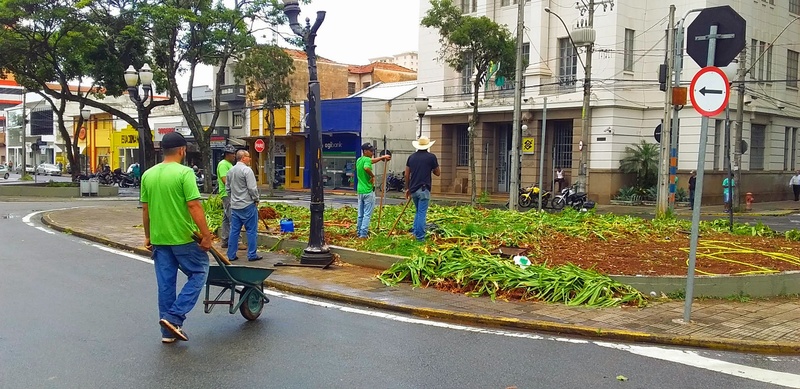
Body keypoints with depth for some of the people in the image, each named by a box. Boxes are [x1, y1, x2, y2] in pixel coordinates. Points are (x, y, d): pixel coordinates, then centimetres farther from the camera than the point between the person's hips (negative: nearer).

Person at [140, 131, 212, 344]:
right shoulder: (184, 173, -13)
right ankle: (174, 317, 1)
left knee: (165, 283, 12)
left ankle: (168, 331, 17)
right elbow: (194, 206, -18)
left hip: (158, 238, 6)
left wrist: (148, 235, 21)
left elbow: (145, 209, 11)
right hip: (183, 237, -6)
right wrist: (206, 235, -13)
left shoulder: (148, 175, 6)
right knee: (199, 272, 11)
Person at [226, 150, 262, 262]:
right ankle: (252, 255, 4)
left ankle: (231, 255, 13)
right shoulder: (247, 170, -15)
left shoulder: (230, 171, 11)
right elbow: (252, 188, -17)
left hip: (234, 205, 7)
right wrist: (256, 199, -4)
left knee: (234, 230, 10)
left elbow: (228, 188, 17)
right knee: (251, 230, 1)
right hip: (248, 205, -7)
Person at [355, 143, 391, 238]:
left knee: (360, 214, 15)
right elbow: (366, 168, -36)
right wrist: (373, 176, -20)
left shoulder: (359, 160, 12)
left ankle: (359, 232, 20)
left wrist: (382, 157, 32)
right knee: (367, 215, -4)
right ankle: (363, 234, -6)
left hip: (360, 191, 8)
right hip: (368, 191, -8)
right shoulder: (367, 160, -14)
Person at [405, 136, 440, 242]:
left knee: (418, 212, 21)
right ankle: (420, 237, -1)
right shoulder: (431, 157, -5)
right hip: (424, 189, -5)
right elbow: (438, 173, 4)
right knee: (422, 213, -1)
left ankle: (415, 232, 17)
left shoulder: (411, 157, 8)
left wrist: (407, 188, 19)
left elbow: (407, 175, 10)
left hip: (413, 189, 5)